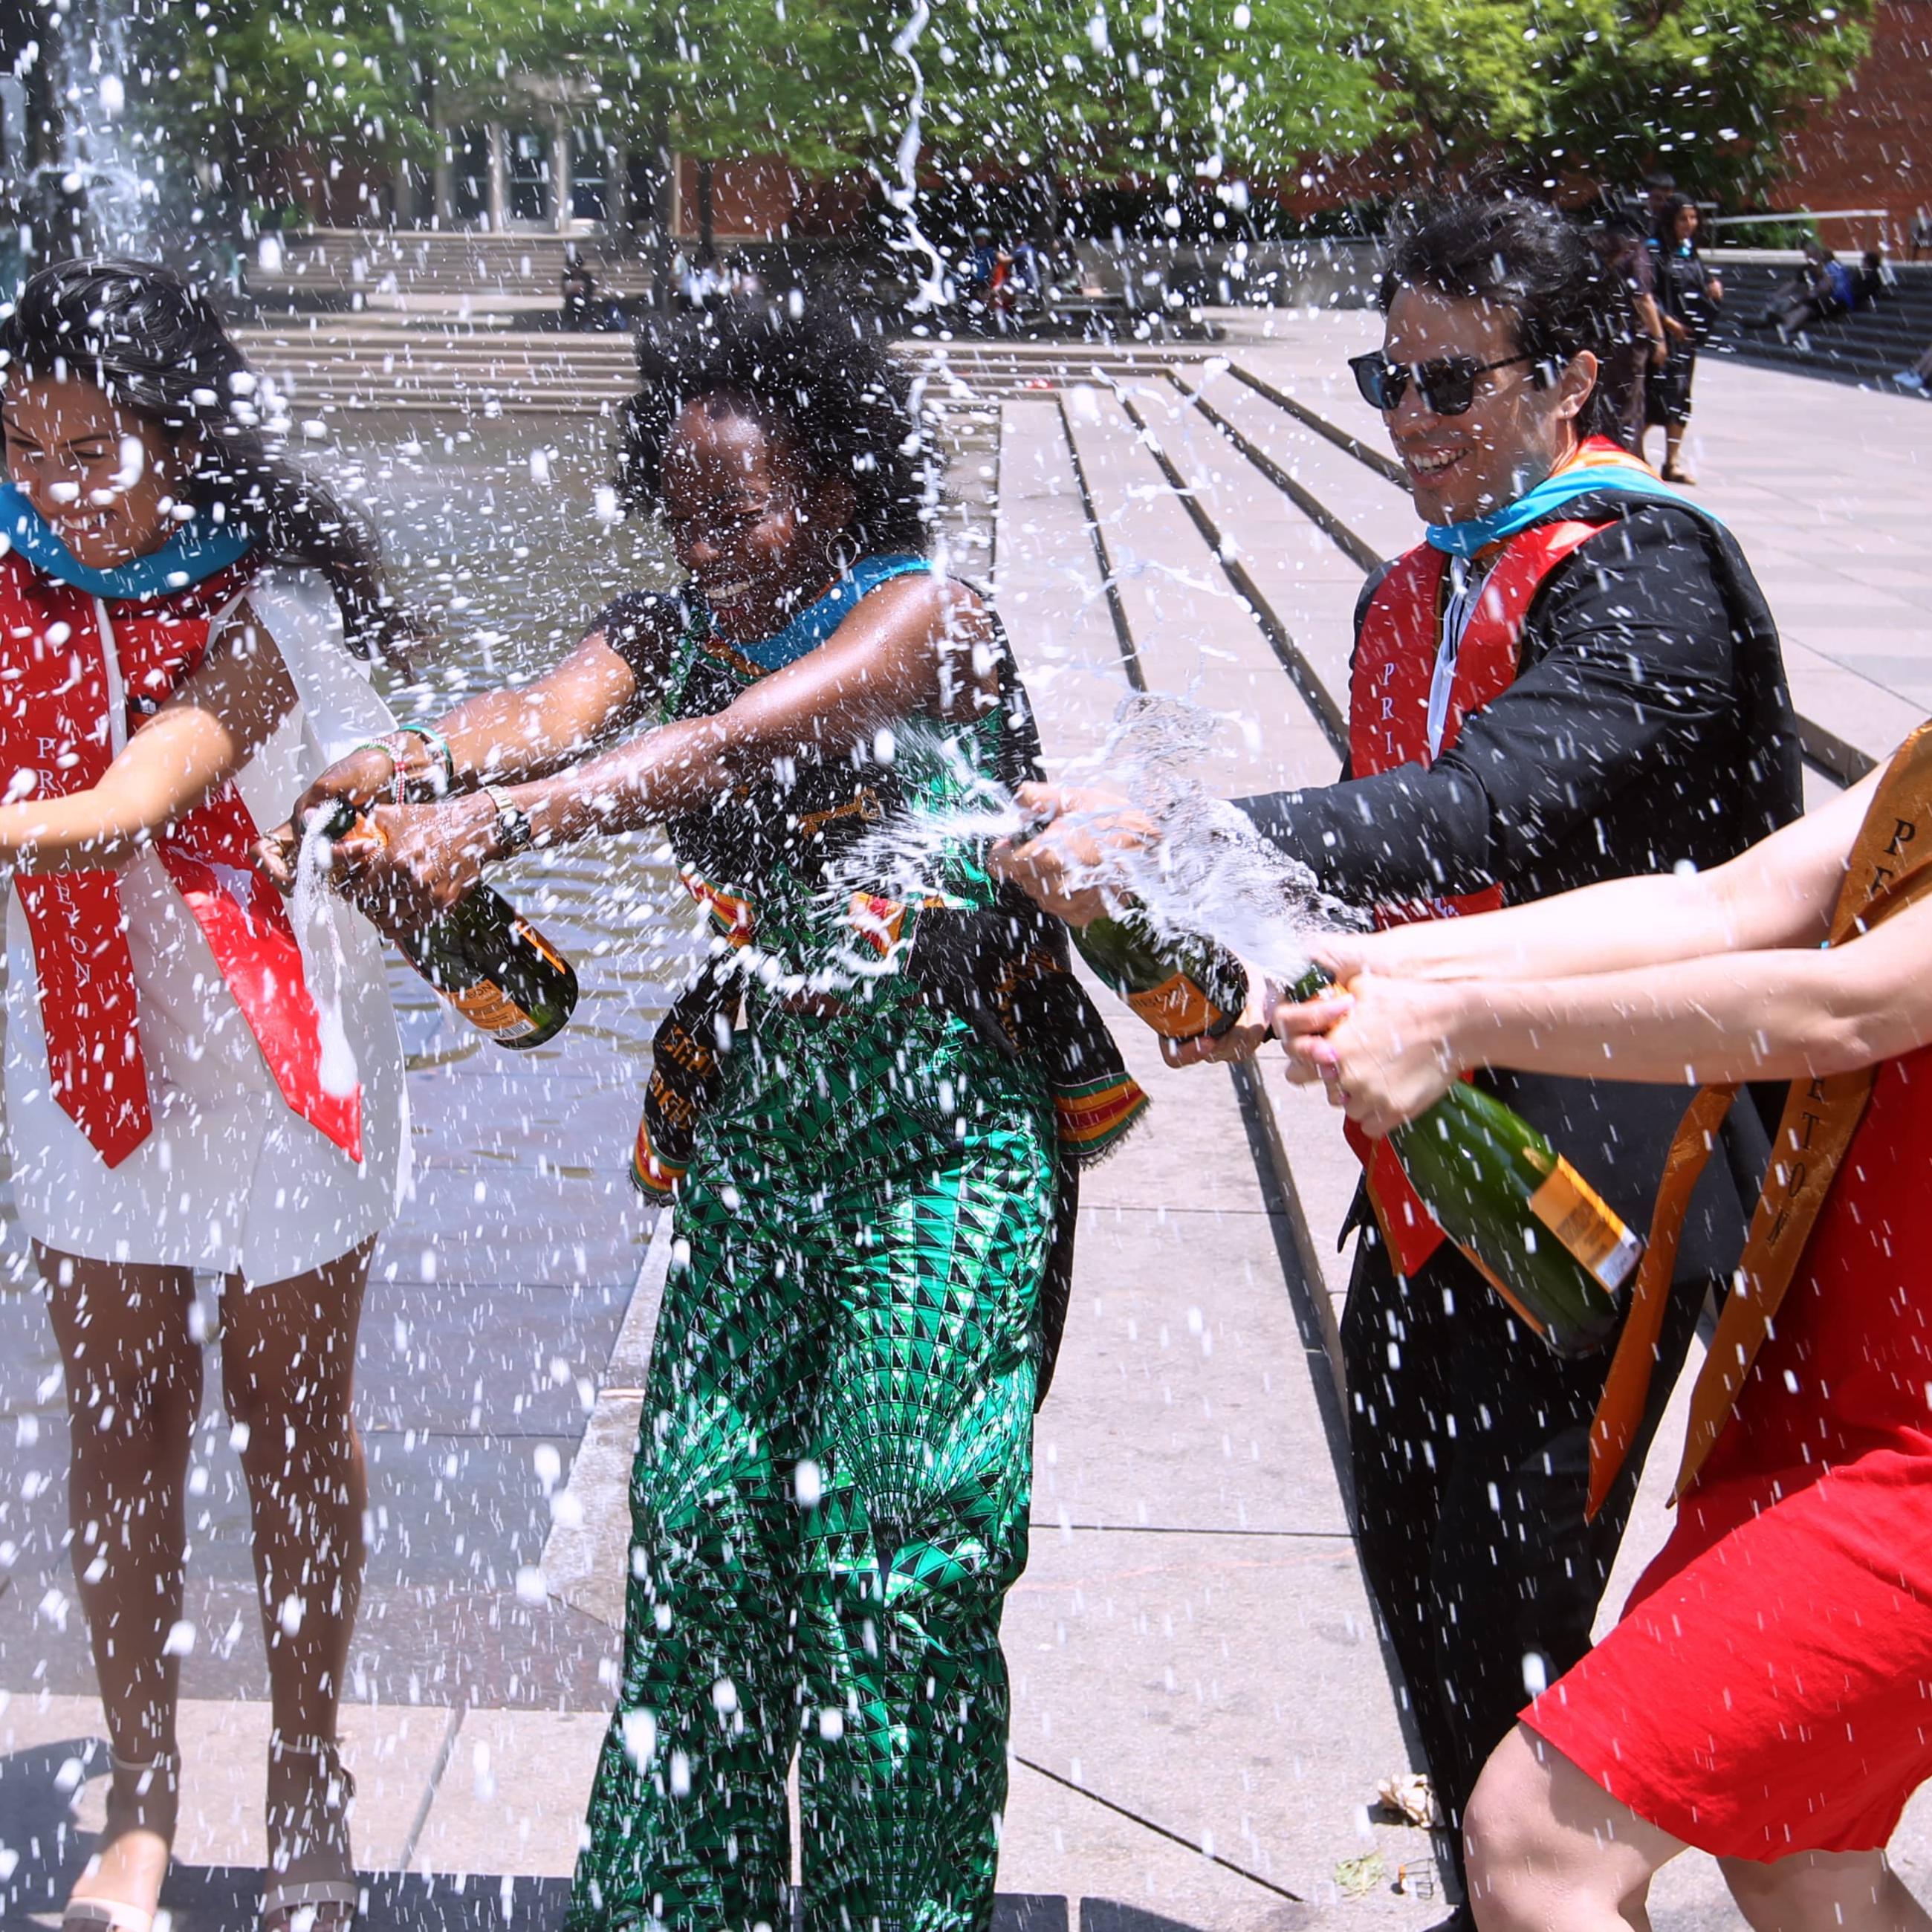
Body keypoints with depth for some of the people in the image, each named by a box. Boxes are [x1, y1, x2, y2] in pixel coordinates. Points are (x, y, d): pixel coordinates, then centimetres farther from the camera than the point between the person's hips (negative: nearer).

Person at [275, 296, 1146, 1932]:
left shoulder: (923, 615, -10)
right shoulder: (675, 630, 8)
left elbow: (739, 745, -27)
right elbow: (552, 711, -13)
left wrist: (500, 820, -40)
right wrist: (409, 765, -36)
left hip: (946, 1126, -5)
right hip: (759, 1118, 5)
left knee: (886, 1541, -4)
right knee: (700, 1513, 4)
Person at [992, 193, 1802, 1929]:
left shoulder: (1645, 575, -15)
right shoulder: (1418, 592, 14)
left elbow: (1501, 805, -32)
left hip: (1590, 1183, -9)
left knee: (1497, 1624, -4)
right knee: (1413, 1565, 19)